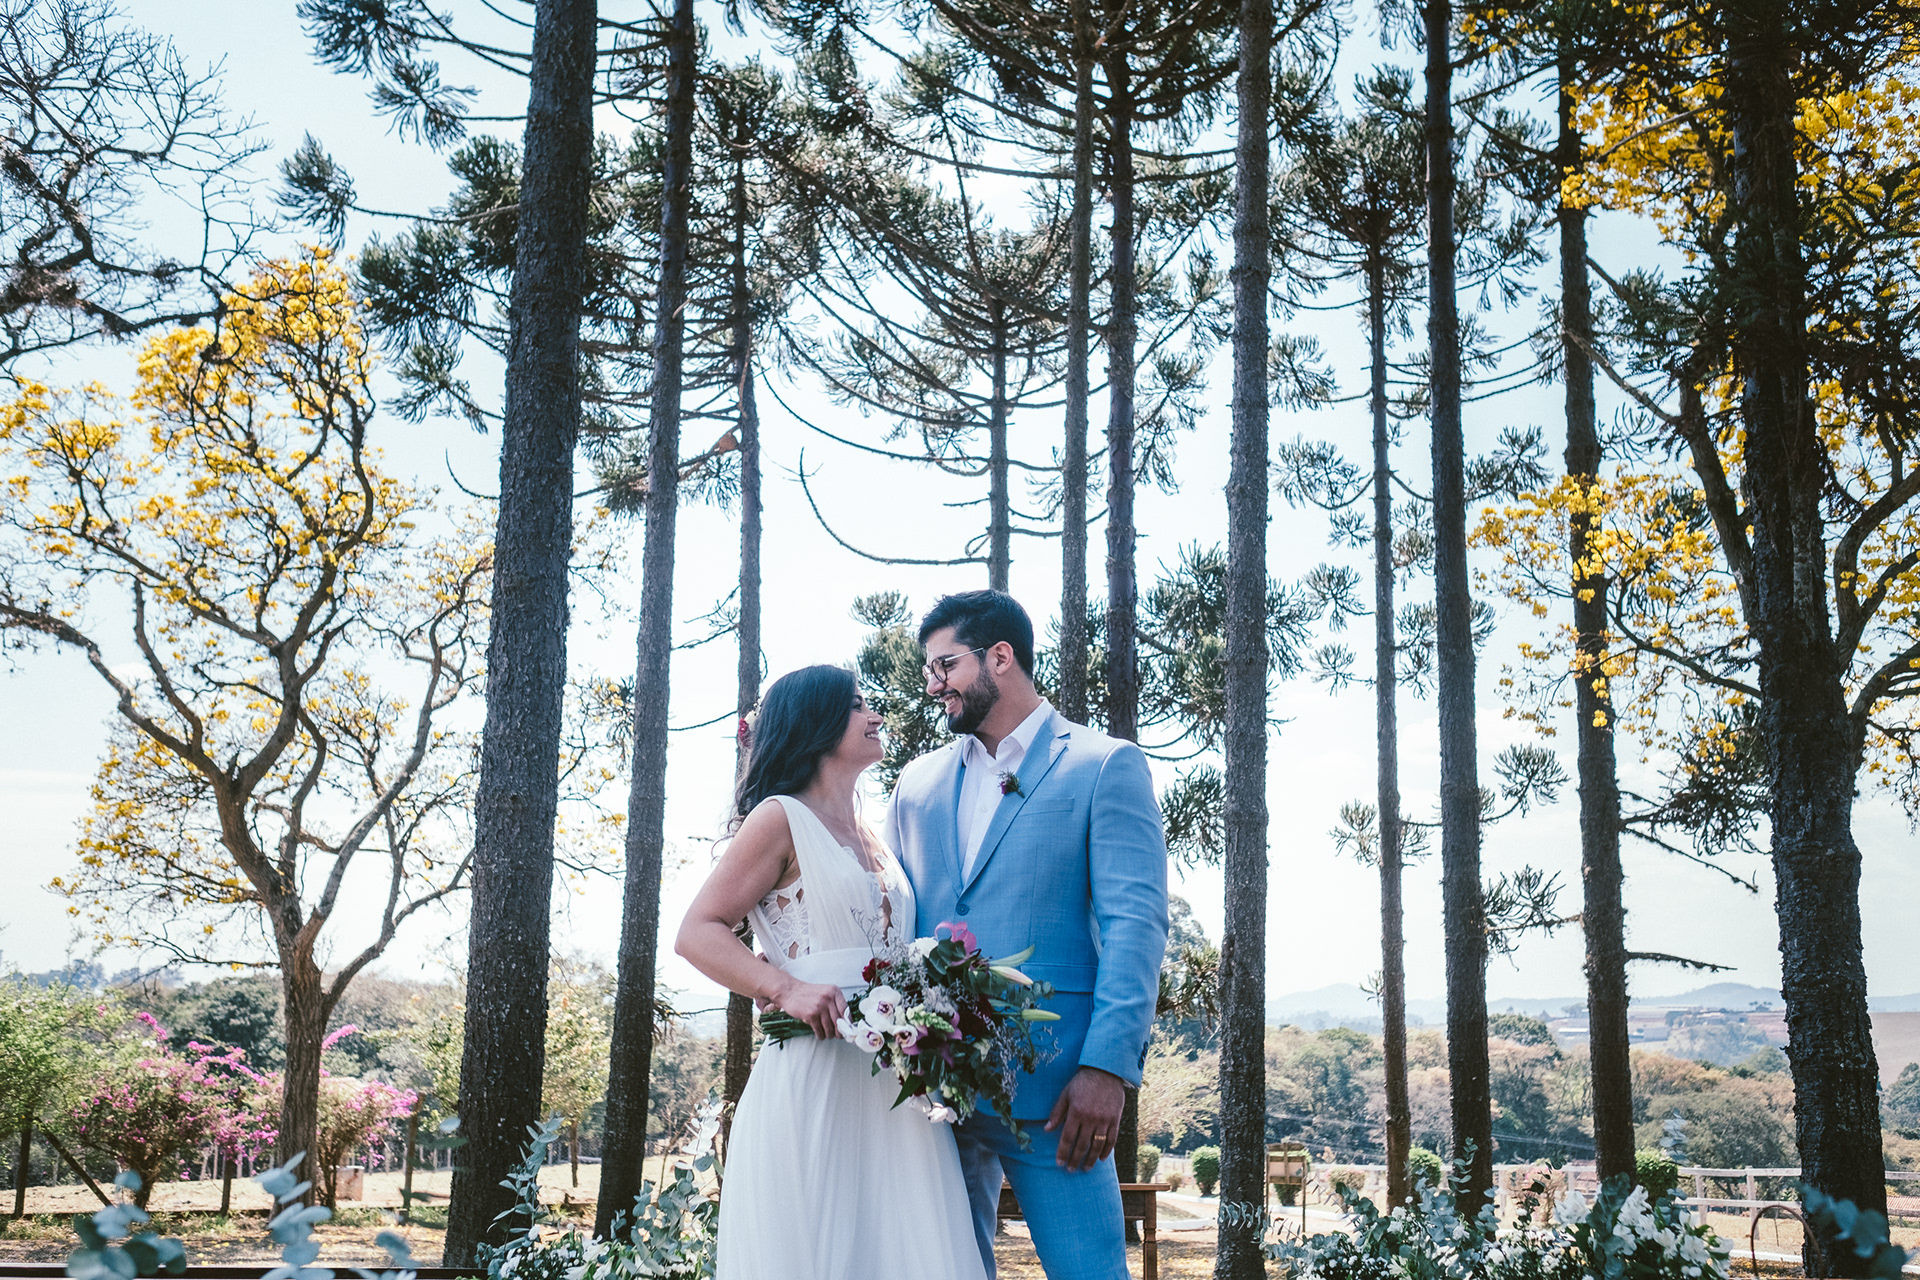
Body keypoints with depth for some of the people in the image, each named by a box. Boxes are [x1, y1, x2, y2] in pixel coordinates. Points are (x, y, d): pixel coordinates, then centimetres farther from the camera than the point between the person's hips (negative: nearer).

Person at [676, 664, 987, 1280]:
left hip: (893, 1085, 6)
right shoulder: (781, 818, 0)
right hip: (812, 1082, -6)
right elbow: (697, 934, -6)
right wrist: (787, 990, -20)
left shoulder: (873, 837, 20)